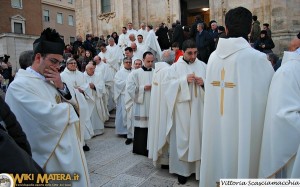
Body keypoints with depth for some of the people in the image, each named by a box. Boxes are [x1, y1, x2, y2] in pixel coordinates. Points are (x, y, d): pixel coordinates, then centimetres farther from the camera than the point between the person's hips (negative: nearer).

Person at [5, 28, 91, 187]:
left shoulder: (49, 80, 6)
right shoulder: (20, 85, -18)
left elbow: (74, 105, 7)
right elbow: (49, 115, -28)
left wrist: (61, 87, -10)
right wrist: (67, 107, -9)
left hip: (68, 150, 8)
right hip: (51, 156, -8)